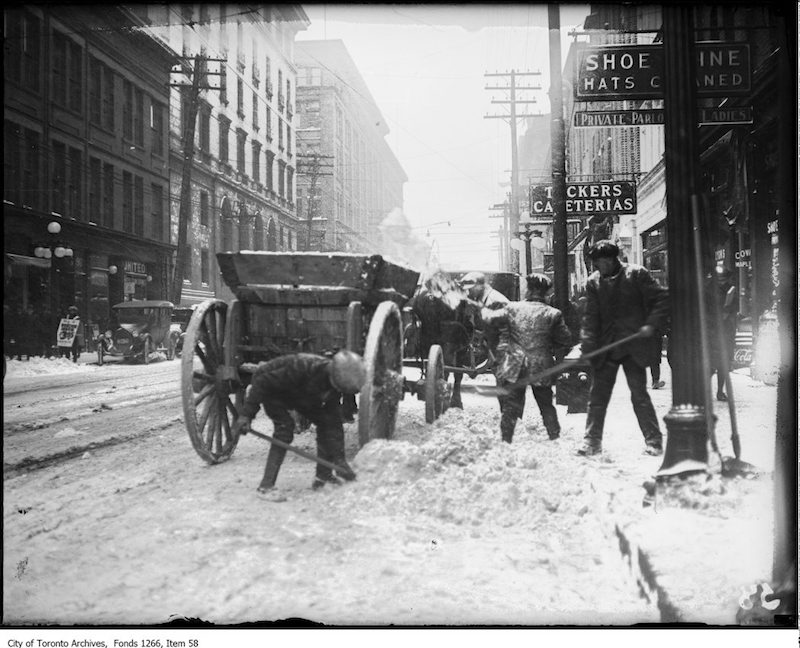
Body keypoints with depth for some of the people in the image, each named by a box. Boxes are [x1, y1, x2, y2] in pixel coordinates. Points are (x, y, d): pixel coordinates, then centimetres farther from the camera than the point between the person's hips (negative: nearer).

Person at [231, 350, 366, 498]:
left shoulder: (335, 383, -21)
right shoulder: (303, 366, -43)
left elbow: (334, 424, -16)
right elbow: (263, 382, -35)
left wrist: (339, 458, -21)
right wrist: (246, 414, -35)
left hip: (298, 395, 7)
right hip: (272, 390, -6)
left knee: (326, 422, -6)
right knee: (285, 426, -27)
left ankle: (323, 476, 5)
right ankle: (266, 485, -22)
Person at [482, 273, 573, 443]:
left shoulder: (512, 308, -2)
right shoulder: (553, 314, -1)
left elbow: (490, 319, 2)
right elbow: (566, 341, 3)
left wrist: (484, 310, 24)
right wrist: (557, 355, 20)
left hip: (513, 367, -1)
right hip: (541, 367, 1)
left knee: (510, 406, 7)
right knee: (546, 406, 16)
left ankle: (506, 440, 8)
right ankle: (555, 437, 20)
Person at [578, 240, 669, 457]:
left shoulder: (637, 274, -4)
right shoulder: (593, 281, 5)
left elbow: (662, 299, -2)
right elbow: (590, 316, 2)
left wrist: (652, 324, -14)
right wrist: (587, 346, -9)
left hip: (633, 346, -3)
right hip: (605, 348, 3)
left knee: (639, 394, -1)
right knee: (597, 395, 4)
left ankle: (654, 441, 10)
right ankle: (592, 441, 12)